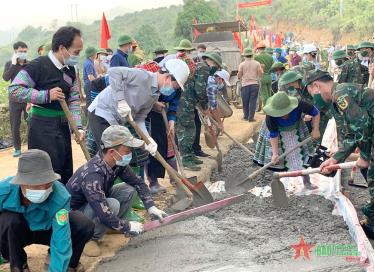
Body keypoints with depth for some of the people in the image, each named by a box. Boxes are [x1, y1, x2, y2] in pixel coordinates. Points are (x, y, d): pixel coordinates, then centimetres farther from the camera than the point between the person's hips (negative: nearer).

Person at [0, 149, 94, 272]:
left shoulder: (60, 196, -36)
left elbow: (62, 242, -37)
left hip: (46, 229, 0)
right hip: (14, 234, 1)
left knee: (85, 226, -25)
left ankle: (69, 262, 7)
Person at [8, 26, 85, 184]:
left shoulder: (70, 70, 6)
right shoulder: (38, 66, -16)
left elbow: (74, 100, 8)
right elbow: (13, 90, -19)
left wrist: (78, 127, -4)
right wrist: (46, 95, -23)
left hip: (63, 125, 7)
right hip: (43, 126, -7)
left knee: (67, 171, 15)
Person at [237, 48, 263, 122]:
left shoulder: (242, 64, -4)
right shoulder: (257, 63, -1)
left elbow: (239, 75, -1)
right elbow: (260, 74, 2)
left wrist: (240, 78, 20)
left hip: (245, 85, -1)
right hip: (255, 84, 1)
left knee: (245, 102, 10)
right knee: (253, 102, 3)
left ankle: (246, 116, 19)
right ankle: (251, 117, 1)